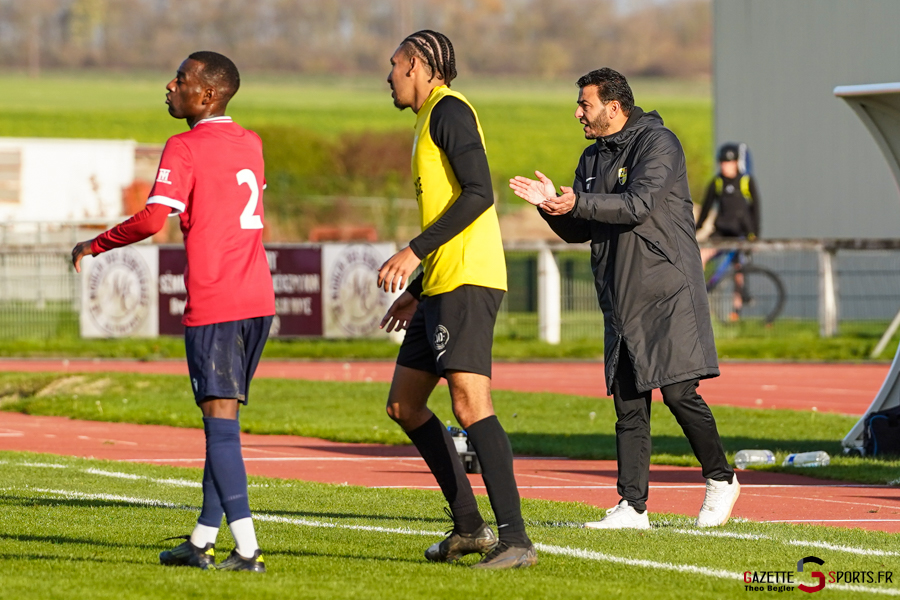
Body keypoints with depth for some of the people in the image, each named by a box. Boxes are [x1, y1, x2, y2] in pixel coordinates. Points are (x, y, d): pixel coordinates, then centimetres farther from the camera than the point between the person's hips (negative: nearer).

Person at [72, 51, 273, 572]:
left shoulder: (184, 148, -8)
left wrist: (95, 246, -4)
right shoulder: (250, 144, 14)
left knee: (221, 420, -8)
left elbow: (153, 220, -16)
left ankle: (248, 548, -16)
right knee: (224, 418, 14)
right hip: (258, 299, 7)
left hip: (212, 305, -7)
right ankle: (203, 541, 19)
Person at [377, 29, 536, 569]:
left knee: (470, 403, -18)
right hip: (442, 287, 11)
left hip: (467, 282, -11)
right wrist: (418, 292, 31)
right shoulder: (430, 121, 23)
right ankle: (469, 526, 15)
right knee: (404, 404, 12)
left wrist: (416, 252, -21)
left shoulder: (449, 110, -7)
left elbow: (479, 194, -19)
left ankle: (516, 540, -22)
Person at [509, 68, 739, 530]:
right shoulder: (593, 158, 17)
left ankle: (720, 479, 8)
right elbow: (577, 230, 15)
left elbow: (638, 205, -21)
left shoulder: (657, 144, -7)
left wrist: (578, 204, -27)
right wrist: (551, 205, -4)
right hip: (621, 298, 7)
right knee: (628, 401, 2)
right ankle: (633, 505, 1)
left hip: (667, 292, -7)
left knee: (678, 391, -10)